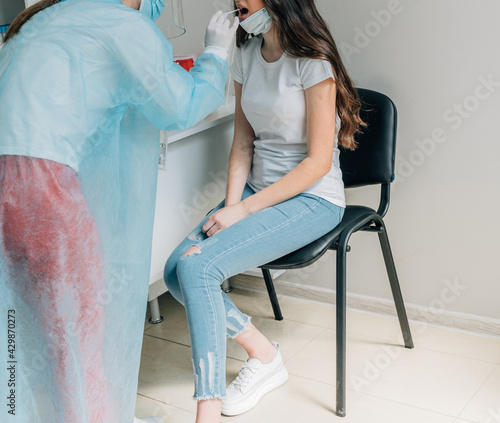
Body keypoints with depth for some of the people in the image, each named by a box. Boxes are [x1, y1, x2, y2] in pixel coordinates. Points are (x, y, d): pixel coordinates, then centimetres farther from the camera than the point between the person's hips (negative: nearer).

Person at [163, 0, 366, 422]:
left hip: (312, 200, -7)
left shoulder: (312, 62, -15)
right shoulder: (246, 56, 8)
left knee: (198, 267, -25)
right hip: (257, 190, 7)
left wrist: (242, 211, -18)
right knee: (176, 271, -11)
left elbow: (318, 161, -16)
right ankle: (264, 354, 8)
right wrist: (230, 205, -7)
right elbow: (243, 144, 10)